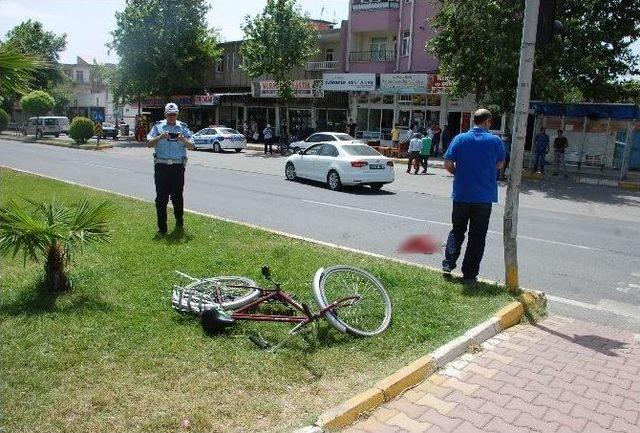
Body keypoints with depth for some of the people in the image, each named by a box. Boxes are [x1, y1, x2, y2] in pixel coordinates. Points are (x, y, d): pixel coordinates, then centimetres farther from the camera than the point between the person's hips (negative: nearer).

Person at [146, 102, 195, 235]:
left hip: (178, 166, 0)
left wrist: (183, 140, -16)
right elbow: (149, 144, 2)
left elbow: (192, 147, 4)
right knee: (161, 197, -1)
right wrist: (160, 137, -15)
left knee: (177, 196, 5)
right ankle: (162, 228, 4)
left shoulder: (183, 128, 9)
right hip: (161, 166, 0)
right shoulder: (158, 127, 9)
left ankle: (179, 221, 25)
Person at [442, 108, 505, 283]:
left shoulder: (460, 139, -3)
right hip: (484, 196, -1)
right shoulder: (495, 141, -4)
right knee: (477, 236, 6)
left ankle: (448, 262, 12)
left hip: (461, 194, 1)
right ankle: (470, 274, 10)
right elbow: (500, 165, 8)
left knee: (457, 230, 18)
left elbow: (448, 164, -6)